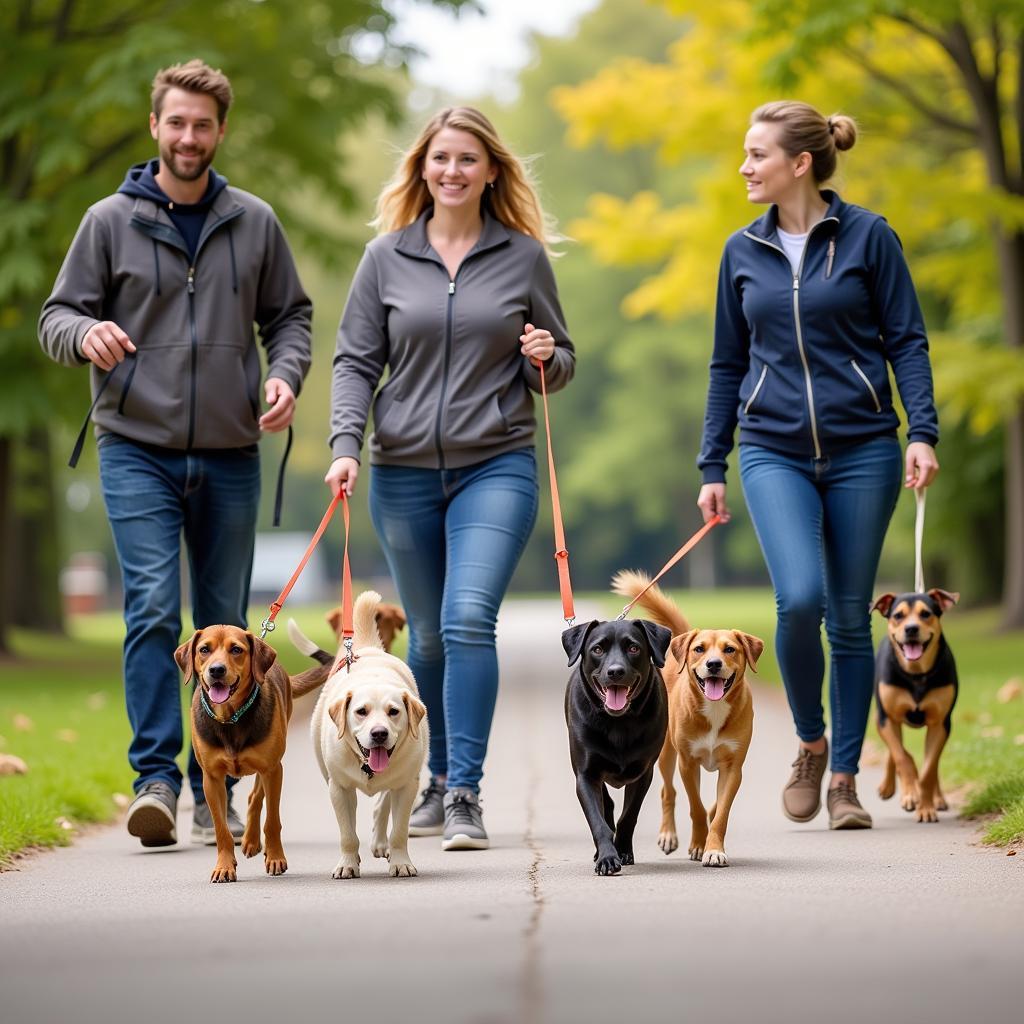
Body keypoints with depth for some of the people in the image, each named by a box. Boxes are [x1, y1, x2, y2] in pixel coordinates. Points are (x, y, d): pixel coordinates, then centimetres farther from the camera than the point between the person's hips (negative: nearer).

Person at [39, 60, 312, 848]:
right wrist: (86, 333, -20)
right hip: (138, 450, -2)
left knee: (224, 625, 7)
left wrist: (286, 373, -6)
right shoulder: (111, 221, 2)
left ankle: (215, 789, 16)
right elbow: (57, 316, 4)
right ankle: (156, 777, -12)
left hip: (230, 457, 2)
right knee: (152, 609, -15)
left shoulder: (255, 224, 7)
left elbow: (290, 315, 15)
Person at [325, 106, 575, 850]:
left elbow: (560, 363, 13)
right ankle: (438, 782, 27)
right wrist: (346, 445, -8)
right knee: (427, 636, 10)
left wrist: (546, 359, -10)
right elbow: (356, 361, 6)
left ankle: (467, 796, -15)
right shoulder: (387, 257, 6)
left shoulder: (524, 256, 4)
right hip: (404, 473, 2)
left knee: (468, 621, -17)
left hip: (496, 467, -2)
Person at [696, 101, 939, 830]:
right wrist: (712, 467, 12)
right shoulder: (743, 252, 9)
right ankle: (810, 744, 6)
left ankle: (845, 778, 15)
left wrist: (923, 432, -11)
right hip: (775, 453, 1)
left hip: (862, 450, -1)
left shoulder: (868, 237, -1)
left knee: (850, 615, 3)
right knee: (799, 598, -17)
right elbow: (728, 364, 15)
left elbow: (906, 340, 0)